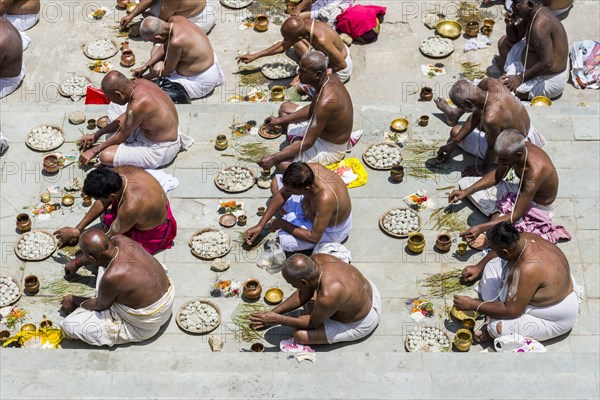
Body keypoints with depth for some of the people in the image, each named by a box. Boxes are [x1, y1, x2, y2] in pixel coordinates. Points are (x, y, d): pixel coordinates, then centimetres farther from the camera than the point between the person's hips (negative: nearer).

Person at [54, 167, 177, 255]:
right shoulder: (119, 171, -22)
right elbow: (101, 203, -5)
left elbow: (110, 237, -25)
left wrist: (76, 234, -15)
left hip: (152, 234, -8)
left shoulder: (131, 207, -43)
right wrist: (78, 228, -6)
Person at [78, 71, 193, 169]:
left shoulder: (138, 105, -32)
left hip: (161, 150, -9)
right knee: (114, 107, 17)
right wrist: (97, 134, 11)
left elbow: (122, 136, -16)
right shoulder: (139, 83, -7)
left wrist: (94, 150, -3)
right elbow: (125, 116, 9)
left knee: (105, 156, -19)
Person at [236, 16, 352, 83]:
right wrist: (255, 56, 0)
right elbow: (283, 46, 0)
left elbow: (341, 64, -28)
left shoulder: (321, 40, -42)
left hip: (341, 71, -7)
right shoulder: (303, 24, -16)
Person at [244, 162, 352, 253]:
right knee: (276, 183, 6)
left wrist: (282, 224, -23)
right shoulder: (305, 171, -27)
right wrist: (260, 225, -10)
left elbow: (314, 238, -35)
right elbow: (282, 195, -10)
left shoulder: (325, 199, -46)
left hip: (329, 230, -6)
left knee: (283, 241, -22)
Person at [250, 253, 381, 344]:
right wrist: (273, 312, -5)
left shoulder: (328, 296, -42)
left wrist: (277, 319, -18)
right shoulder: (316, 260, -20)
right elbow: (303, 294, -4)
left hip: (360, 324, -8)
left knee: (300, 335, -10)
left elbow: (313, 323, -21)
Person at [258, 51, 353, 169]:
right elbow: (311, 110, 8)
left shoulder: (325, 101, -38)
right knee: (285, 108, 18)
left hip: (330, 149, -9)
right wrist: (280, 120, 8)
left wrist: (274, 158, -29)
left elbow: (308, 142, -32)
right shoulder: (329, 79, -11)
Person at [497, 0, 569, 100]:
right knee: (504, 42, 16)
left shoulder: (539, 25, -33)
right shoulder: (531, 13, -3)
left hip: (549, 78, -9)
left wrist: (521, 78, -28)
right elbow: (514, 38, 12)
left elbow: (547, 63, -34)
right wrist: (510, 24, -10)